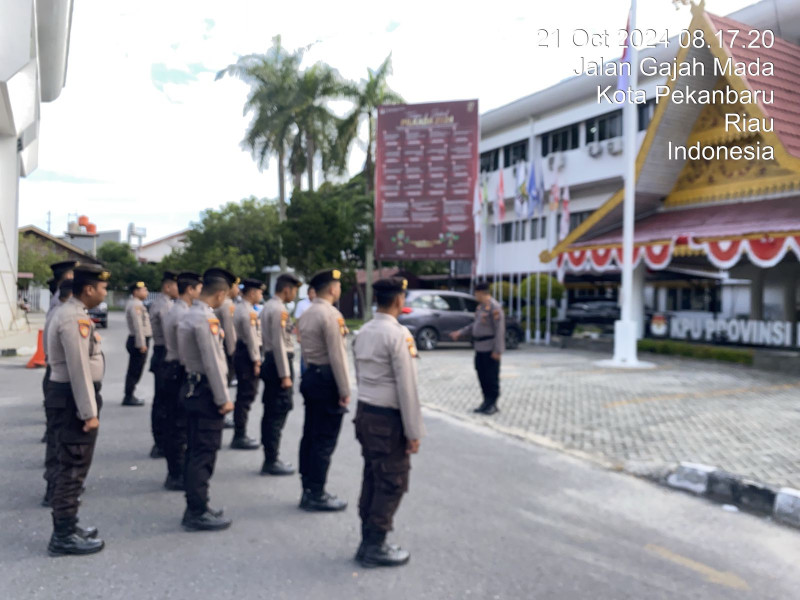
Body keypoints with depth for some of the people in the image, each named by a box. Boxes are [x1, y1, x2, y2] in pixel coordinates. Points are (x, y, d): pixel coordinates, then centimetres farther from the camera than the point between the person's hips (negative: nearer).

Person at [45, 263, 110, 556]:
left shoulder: (71, 313, 13)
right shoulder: (74, 319, -20)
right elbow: (79, 369, -23)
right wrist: (89, 412, -21)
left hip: (67, 397, 11)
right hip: (72, 400, -11)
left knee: (71, 465, 19)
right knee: (73, 466, -2)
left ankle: (67, 525, 31)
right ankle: (64, 536, 8)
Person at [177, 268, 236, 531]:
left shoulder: (190, 314, 12)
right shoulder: (205, 318, -19)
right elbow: (212, 362, -21)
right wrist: (223, 398, -15)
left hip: (193, 388, 10)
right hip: (206, 392, -10)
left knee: (196, 451, 16)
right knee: (204, 453, -2)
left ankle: (196, 507, 26)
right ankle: (198, 513, 6)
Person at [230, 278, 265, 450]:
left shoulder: (238, 308, 14)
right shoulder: (248, 312, -17)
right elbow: (251, 338, -19)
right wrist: (256, 361, -16)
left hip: (240, 353, 10)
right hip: (247, 357, -10)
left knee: (243, 396, 16)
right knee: (246, 396, -4)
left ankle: (240, 434, 24)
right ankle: (240, 437, 2)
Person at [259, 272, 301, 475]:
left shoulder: (268, 306, 15)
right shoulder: (279, 309, -16)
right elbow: (279, 344, -21)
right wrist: (285, 375, -20)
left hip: (270, 360, 10)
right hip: (279, 362, -10)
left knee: (271, 413, 14)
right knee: (278, 414, -4)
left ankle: (270, 458, 23)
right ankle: (271, 461, 3)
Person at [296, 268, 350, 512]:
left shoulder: (306, 314, 12)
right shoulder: (331, 315, -16)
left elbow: (306, 350, 13)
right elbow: (337, 356, -18)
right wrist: (345, 390, -14)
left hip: (310, 375, 9)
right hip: (327, 380, -9)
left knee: (310, 435, 14)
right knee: (325, 440, -2)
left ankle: (308, 489, 23)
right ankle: (316, 495, 5)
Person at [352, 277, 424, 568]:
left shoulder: (363, 332, 8)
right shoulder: (398, 334, -17)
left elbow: (360, 377, 11)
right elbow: (406, 386, -18)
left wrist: (367, 406, 17)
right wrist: (414, 431, -13)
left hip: (364, 413, 8)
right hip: (388, 419, -8)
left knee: (372, 479, 15)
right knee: (392, 483, 4)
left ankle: (368, 542, 24)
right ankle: (375, 547, 12)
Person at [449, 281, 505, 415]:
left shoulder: (494, 307, -16)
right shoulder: (481, 306, 13)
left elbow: (500, 329, -18)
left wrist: (497, 350, -20)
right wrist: (460, 333, 18)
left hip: (490, 349, -9)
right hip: (480, 348, 9)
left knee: (491, 376, 0)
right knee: (482, 375, 12)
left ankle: (493, 404, 11)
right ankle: (487, 402, 23)